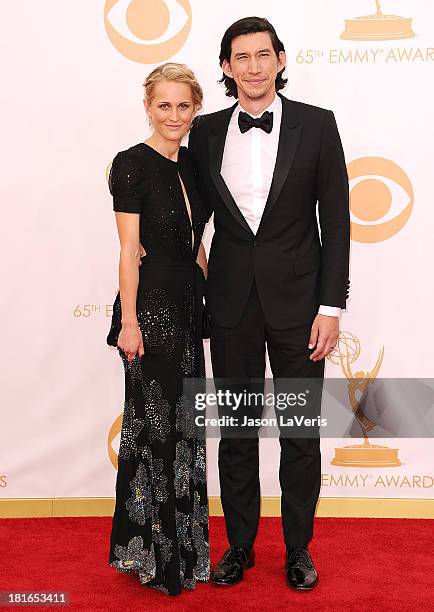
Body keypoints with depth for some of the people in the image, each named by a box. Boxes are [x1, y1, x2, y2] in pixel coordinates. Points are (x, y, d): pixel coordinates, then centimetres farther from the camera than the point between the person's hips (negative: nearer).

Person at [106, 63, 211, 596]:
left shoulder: (191, 163, 12)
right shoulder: (132, 164, -9)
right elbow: (129, 250, -13)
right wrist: (128, 322, -16)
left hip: (187, 302, 7)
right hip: (151, 303, -7)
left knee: (183, 422, 14)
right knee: (152, 422, 2)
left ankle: (182, 543, 30)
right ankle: (149, 551, 19)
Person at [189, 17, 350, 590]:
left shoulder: (316, 124, -2)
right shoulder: (206, 131, 5)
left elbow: (336, 220, -3)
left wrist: (331, 306, -8)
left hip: (296, 300, -2)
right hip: (231, 303, 2)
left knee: (301, 433, 9)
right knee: (236, 430, 12)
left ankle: (298, 548, 28)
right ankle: (240, 545, 29)